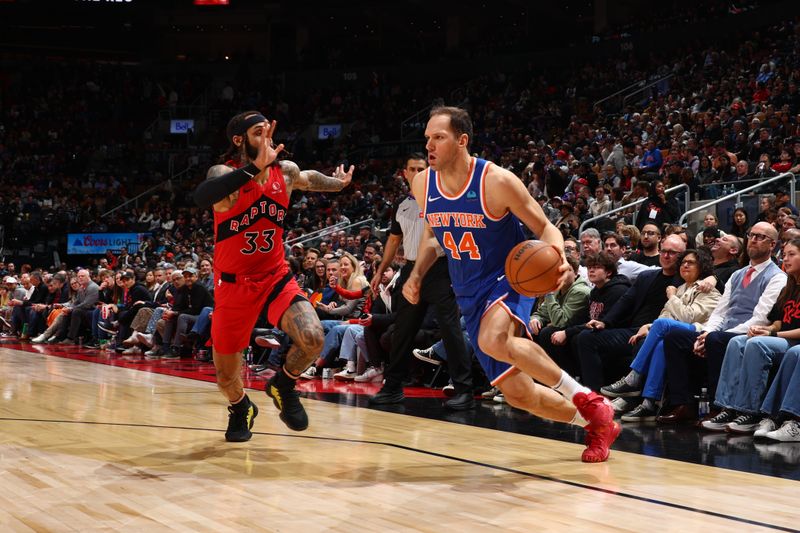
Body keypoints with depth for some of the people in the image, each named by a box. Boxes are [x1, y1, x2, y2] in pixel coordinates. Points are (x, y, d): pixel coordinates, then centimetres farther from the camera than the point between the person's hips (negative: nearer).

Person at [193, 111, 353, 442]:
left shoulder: (286, 172, -4)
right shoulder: (226, 174, -19)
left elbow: (308, 179, 23)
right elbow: (201, 197, -45)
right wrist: (254, 167, -52)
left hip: (275, 275, 3)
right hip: (233, 282, -2)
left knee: (312, 338, -23)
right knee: (226, 375, 7)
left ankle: (283, 385, 8)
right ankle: (241, 409, 43)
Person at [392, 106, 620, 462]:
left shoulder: (497, 181, -19)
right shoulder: (422, 184, -2)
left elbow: (544, 227, -10)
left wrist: (558, 258, -31)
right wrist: (417, 275, 4)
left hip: (508, 279, -6)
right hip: (470, 296, 6)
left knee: (494, 341, -39)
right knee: (517, 394, 2)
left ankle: (586, 398, -21)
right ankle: (596, 423, 27)